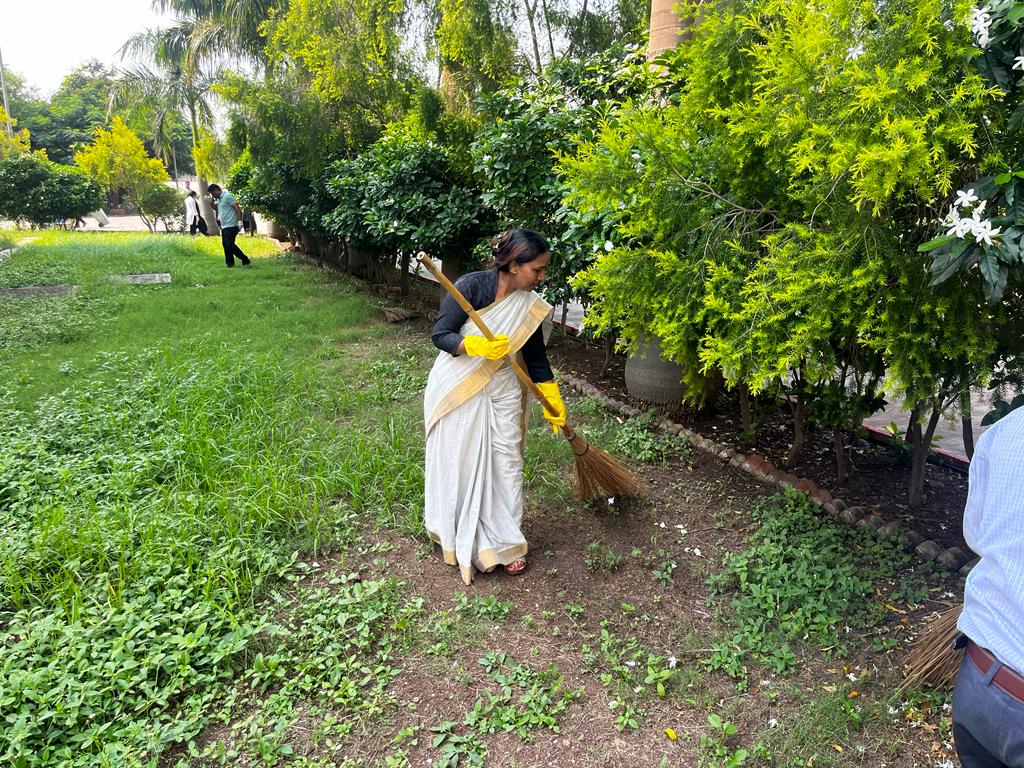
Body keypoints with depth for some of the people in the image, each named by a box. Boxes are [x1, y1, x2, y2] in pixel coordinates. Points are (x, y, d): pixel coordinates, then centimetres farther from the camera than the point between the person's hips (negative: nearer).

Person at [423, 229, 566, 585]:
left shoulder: (529, 306, -4)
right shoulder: (471, 286, -17)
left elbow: (537, 358, 6)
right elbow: (440, 335, -17)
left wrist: (555, 405, 9)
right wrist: (477, 346, -35)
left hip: (501, 389, 4)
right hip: (457, 387, -3)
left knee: (507, 459, 5)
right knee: (459, 461, 6)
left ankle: (506, 539, 22)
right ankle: (456, 535, 27)